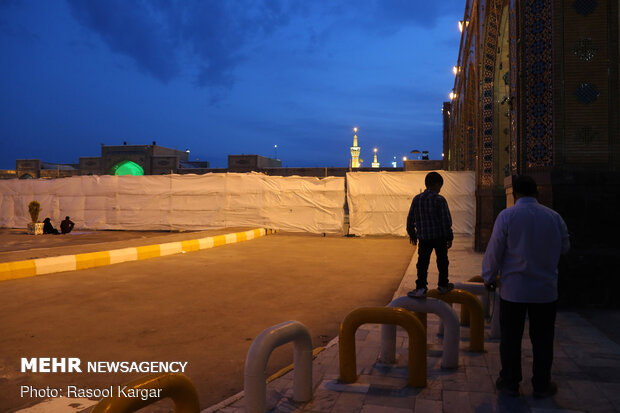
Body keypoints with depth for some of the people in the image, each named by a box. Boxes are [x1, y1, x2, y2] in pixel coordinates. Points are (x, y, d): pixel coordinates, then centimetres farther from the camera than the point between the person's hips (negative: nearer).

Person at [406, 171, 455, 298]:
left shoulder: (416, 199, 3)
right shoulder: (440, 200, -10)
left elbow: (410, 219, 9)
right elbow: (446, 221, -9)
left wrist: (412, 235, 20)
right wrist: (449, 237, 0)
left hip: (423, 237, 2)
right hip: (440, 236, -2)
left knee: (422, 263, 4)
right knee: (442, 261, 14)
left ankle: (421, 288, -4)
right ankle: (443, 285, 26)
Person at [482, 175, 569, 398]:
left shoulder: (507, 216, -10)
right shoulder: (554, 216, -1)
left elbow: (495, 251, -8)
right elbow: (564, 247, 12)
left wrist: (489, 277, 5)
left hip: (513, 288, -2)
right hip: (546, 289, 3)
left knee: (511, 338, 9)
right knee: (542, 338, 13)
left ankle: (510, 382, 18)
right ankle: (542, 384, 22)